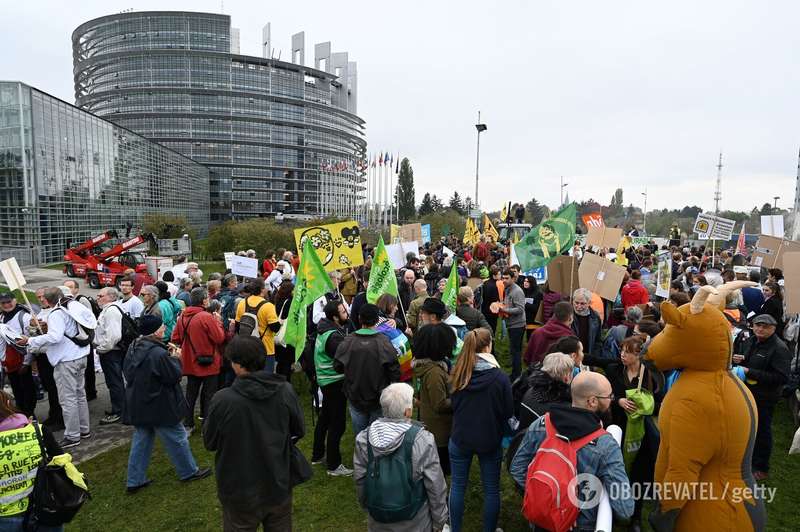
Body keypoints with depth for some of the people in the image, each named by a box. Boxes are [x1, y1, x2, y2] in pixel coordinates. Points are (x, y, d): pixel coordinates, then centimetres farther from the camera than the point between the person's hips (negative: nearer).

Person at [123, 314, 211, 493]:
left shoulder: (133, 349, 0)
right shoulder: (158, 353, -27)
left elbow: (126, 371, 14)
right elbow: (174, 376, -20)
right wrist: (176, 359, -5)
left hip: (137, 406, 8)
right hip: (159, 408, -8)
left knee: (140, 441, 18)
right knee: (177, 439, 9)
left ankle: (135, 480, 24)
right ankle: (189, 472, 24)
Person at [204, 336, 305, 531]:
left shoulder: (223, 400, -25)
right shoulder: (285, 390, -16)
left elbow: (209, 443, -9)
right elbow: (299, 431, -2)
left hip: (240, 492, -2)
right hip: (279, 486, 3)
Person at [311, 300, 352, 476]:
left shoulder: (325, 329, 3)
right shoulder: (334, 337, -26)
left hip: (325, 379, 10)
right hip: (335, 382, -10)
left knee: (325, 417, 23)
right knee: (337, 423, 0)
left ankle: (317, 455, 39)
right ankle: (334, 465, 11)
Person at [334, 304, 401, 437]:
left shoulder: (348, 341, -15)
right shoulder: (384, 342, -20)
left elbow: (337, 367, -3)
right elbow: (395, 372, -16)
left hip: (355, 399, 2)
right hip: (379, 400, -2)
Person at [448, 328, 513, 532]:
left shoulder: (457, 375, -13)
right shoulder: (500, 377, -19)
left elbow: (453, 405, 3)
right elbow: (508, 412, -8)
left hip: (460, 437, 2)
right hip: (490, 439, -2)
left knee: (457, 485, 19)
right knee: (491, 489, 16)